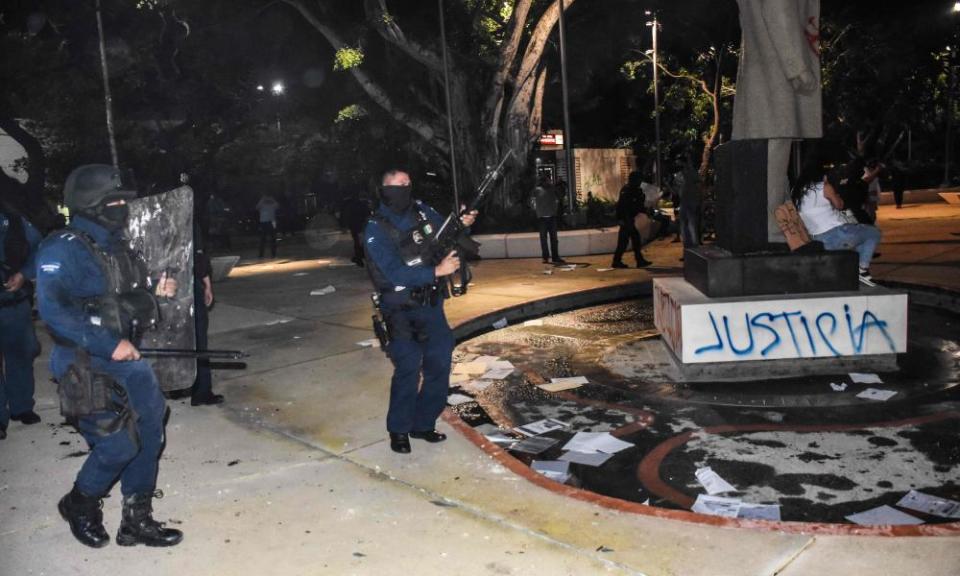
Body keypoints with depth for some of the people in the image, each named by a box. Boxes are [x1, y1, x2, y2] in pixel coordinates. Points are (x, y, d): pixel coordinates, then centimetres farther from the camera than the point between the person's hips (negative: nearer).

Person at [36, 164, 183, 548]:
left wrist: (153, 287, 5)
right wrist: (109, 344, -28)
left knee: (149, 433, 9)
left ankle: (137, 520, 24)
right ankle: (80, 506, 24)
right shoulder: (64, 249, -16)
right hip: (88, 366, -8)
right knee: (119, 445, -7)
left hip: (127, 357, 9)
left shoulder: (115, 245, 10)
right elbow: (53, 309, -25)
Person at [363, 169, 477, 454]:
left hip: (431, 304, 6)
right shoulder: (376, 230, -14)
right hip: (401, 311, -6)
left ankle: (423, 423, 26)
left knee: (440, 363, 10)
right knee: (409, 368, -12)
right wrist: (436, 271, -28)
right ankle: (399, 430, 8)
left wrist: (461, 223, -8)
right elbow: (396, 273, -22)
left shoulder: (421, 210, 1)